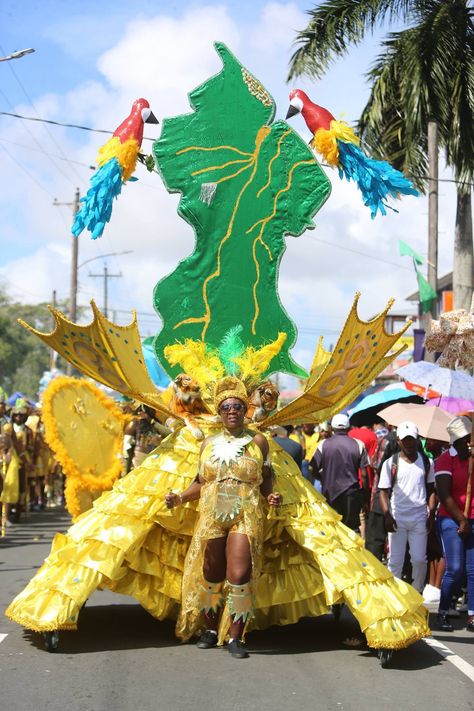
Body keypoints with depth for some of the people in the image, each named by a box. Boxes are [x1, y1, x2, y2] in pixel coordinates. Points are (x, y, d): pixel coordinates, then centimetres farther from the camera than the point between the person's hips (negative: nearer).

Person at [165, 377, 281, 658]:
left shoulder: (258, 441, 7)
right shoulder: (209, 444, 14)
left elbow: (265, 480, 10)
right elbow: (201, 482, 16)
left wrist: (271, 496, -9)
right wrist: (180, 498, 1)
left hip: (247, 516, -3)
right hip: (211, 516, 3)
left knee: (240, 576, -13)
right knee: (211, 575, 9)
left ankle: (236, 638, -2)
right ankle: (211, 631, 27)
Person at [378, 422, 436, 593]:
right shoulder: (390, 463, 0)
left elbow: (431, 490, 10)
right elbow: (383, 491, 0)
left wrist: (431, 513, 0)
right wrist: (387, 515, -10)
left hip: (420, 518, 1)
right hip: (397, 518, -1)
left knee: (419, 560, 3)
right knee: (395, 561, 2)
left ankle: (417, 593, 18)